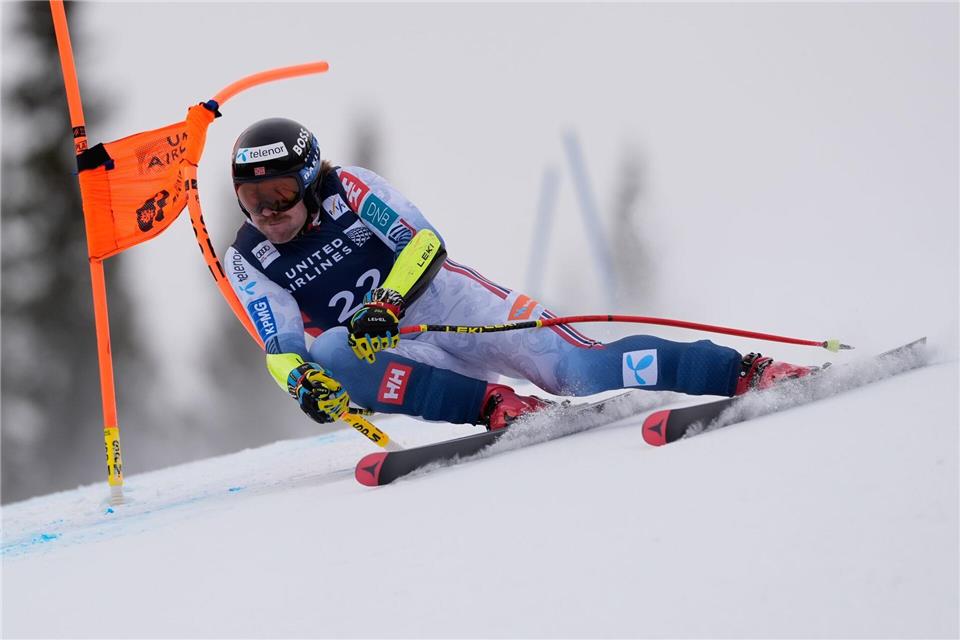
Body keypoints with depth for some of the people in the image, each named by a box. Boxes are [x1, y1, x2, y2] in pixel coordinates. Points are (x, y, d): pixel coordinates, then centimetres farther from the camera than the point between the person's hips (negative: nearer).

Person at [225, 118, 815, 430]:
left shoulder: (350, 189, -9)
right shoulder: (247, 260, -1)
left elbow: (424, 243, -15)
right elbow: (279, 345, -4)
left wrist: (386, 303, -34)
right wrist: (298, 378, -29)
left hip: (445, 303, -3)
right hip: (376, 346, 3)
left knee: (583, 369, -21)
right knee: (327, 352, -33)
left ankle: (743, 371, -18)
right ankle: (493, 404, -30)